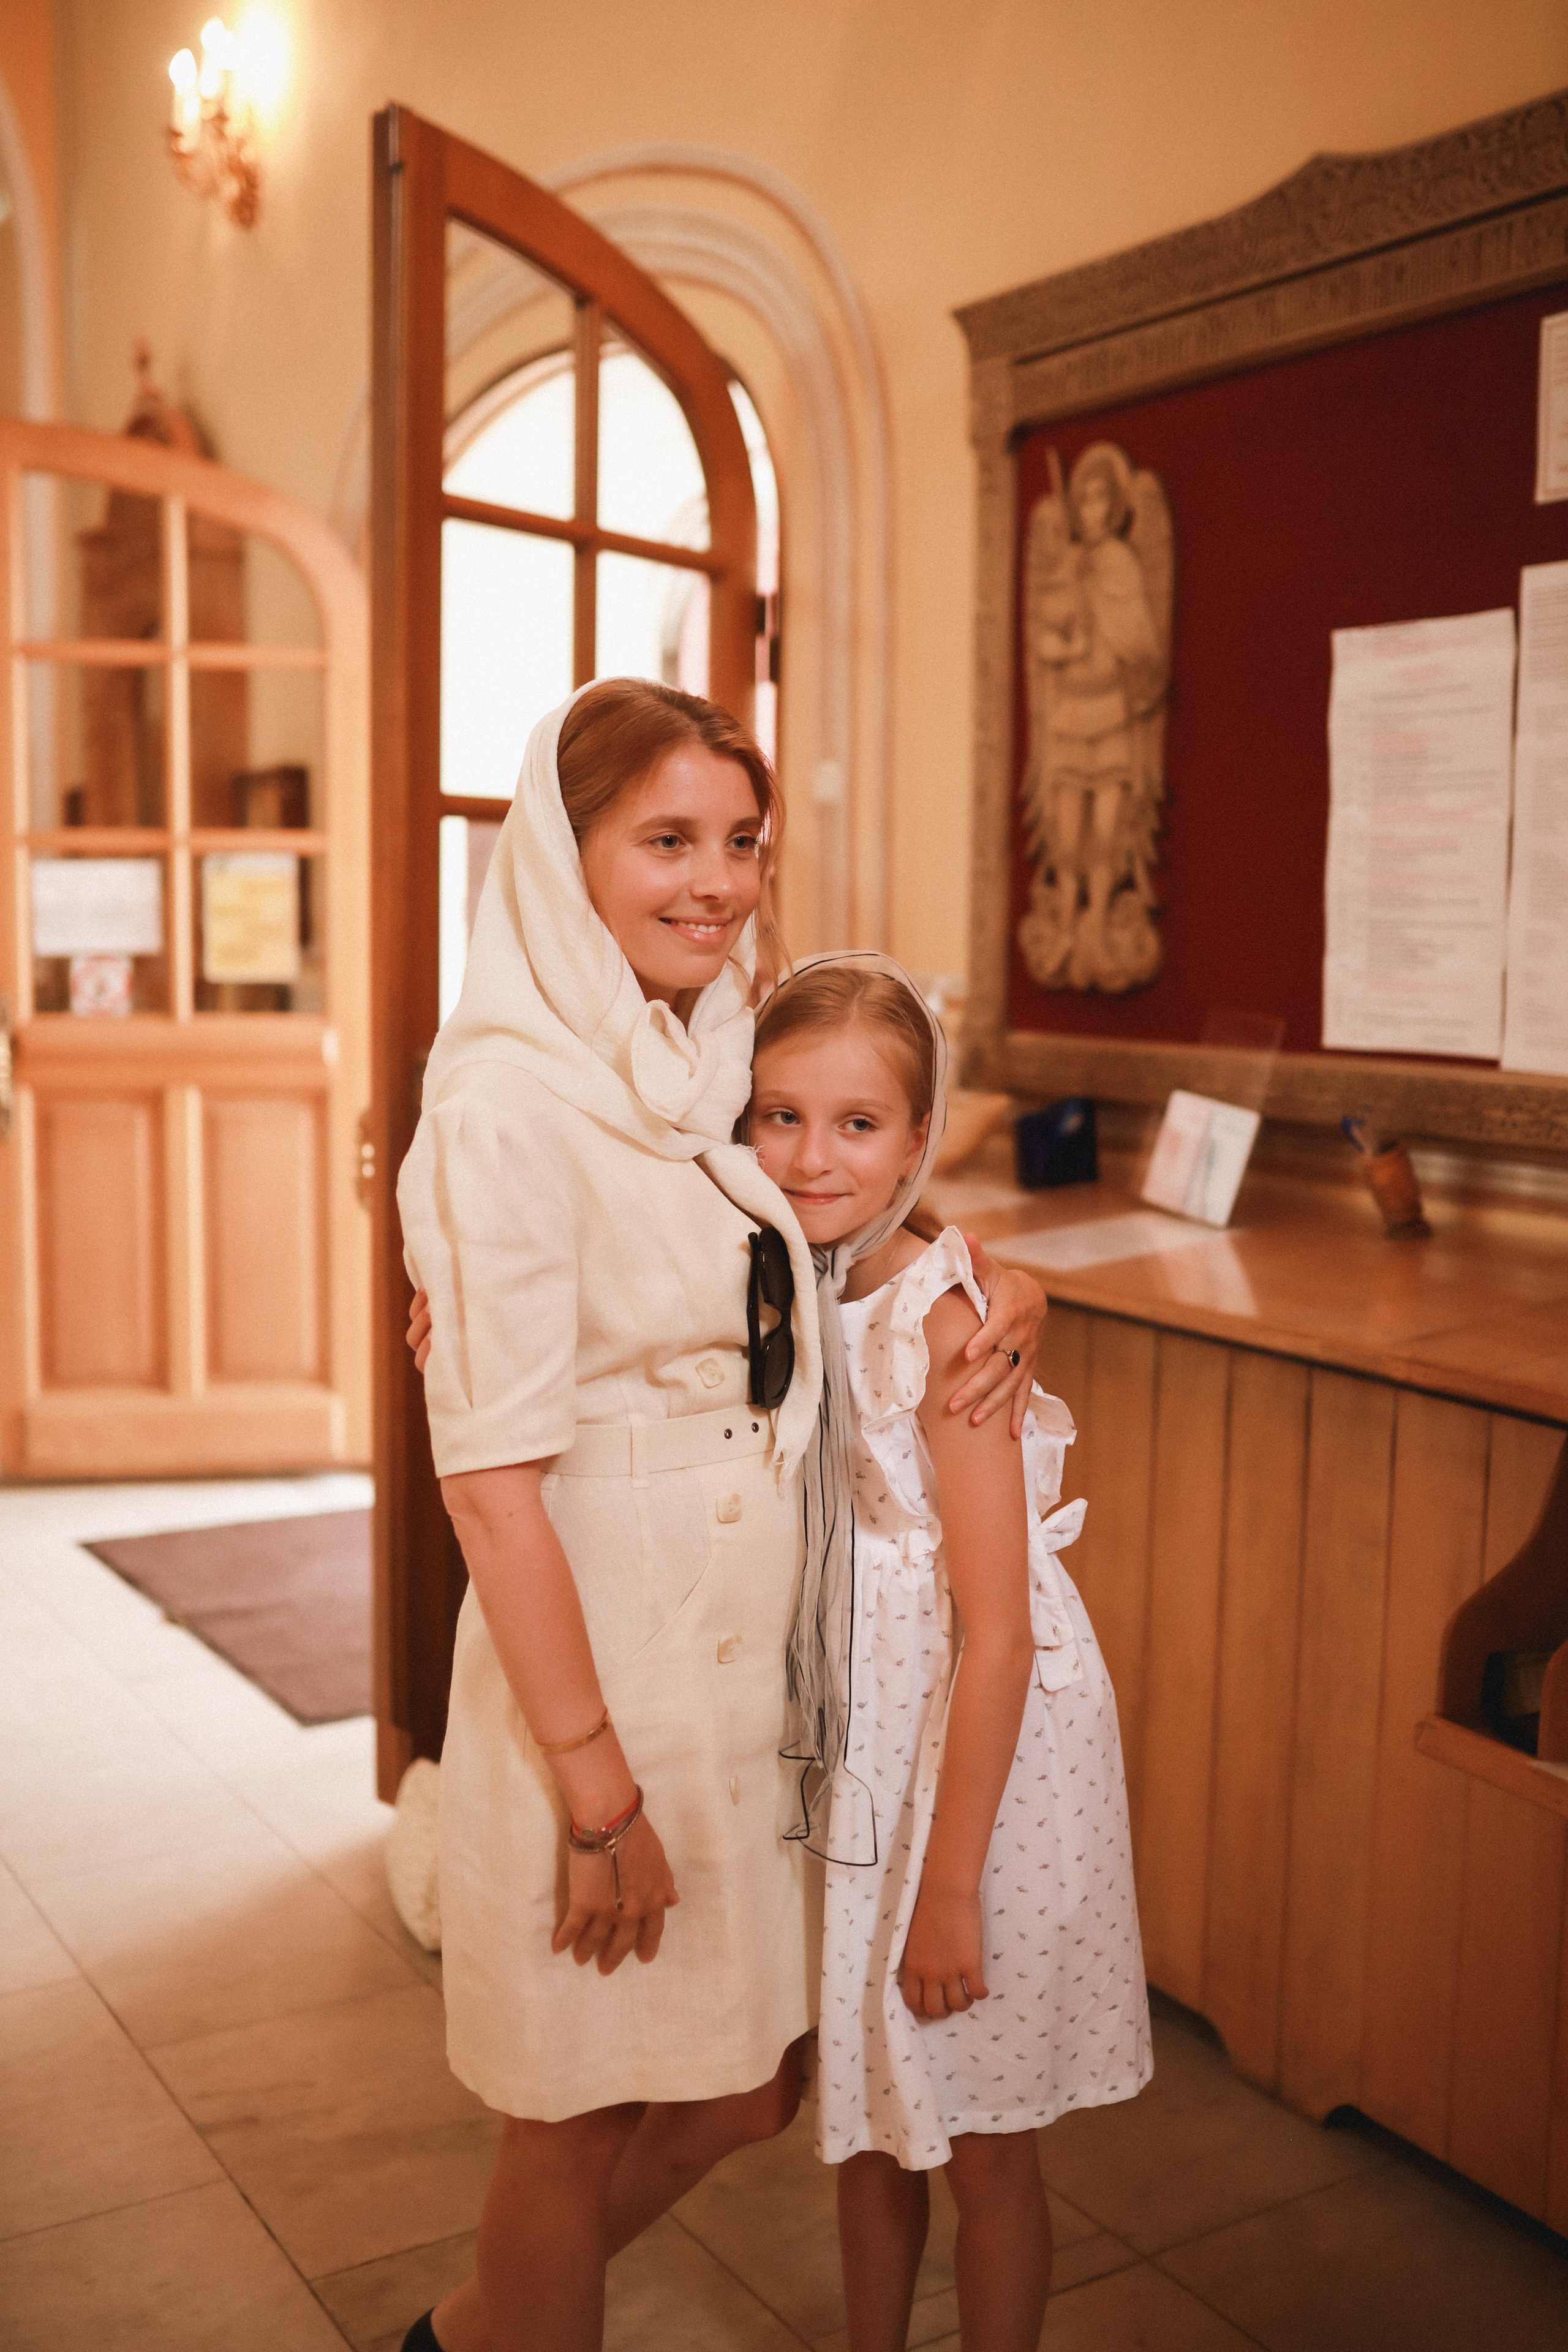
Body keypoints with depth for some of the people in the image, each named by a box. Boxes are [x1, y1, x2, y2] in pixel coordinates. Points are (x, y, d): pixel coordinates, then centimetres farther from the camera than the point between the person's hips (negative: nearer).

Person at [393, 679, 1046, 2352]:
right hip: (595, 1664, -8)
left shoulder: (710, 1067, 5)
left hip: (741, 1654, 8)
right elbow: (491, 1477, -21)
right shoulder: (511, 1099, -19)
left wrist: (1007, 1290, -1)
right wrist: (595, 1787, -18)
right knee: (578, 2119, 13)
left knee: (745, 2091, 21)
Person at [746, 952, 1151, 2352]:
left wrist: (952, 1885, -18)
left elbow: (998, 1637, -21)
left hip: (985, 1755, -6)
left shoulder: (939, 1322, -22)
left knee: (980, 2145, 12)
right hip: (861, 1751, 7)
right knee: (868, 2116, 23)